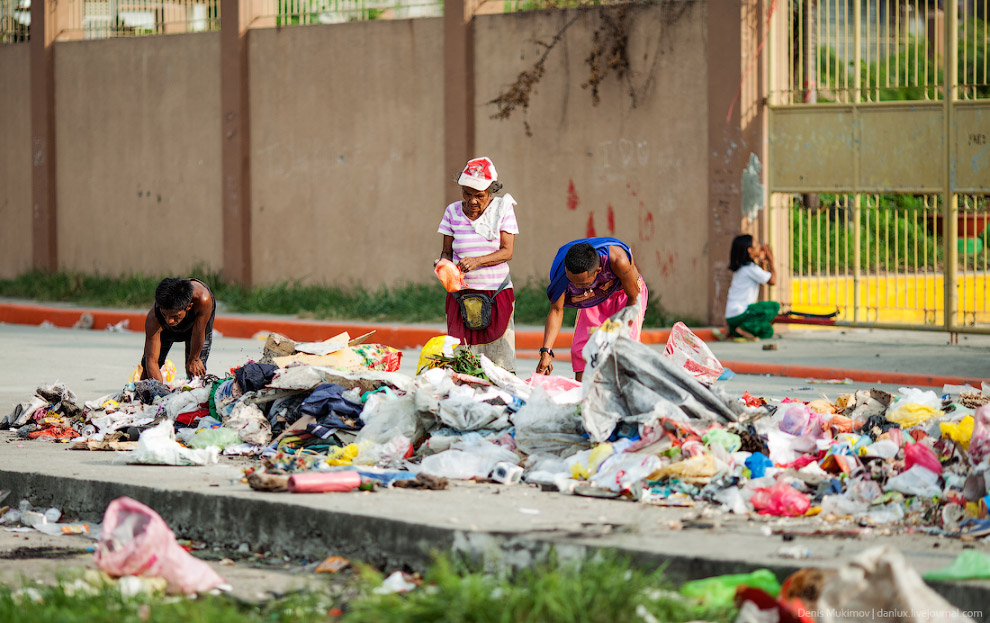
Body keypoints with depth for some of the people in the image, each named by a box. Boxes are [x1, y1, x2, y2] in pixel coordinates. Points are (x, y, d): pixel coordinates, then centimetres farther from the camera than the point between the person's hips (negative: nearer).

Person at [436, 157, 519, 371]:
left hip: (497, 293, -1)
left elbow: (507, 252, -6)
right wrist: (444, 262, -15)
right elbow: (447, 251, 9)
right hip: (461, 294, 1)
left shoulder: (502, 209, 1)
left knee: (500, 361, -7)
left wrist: (477, 261, -22)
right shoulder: (453, 212, 6)